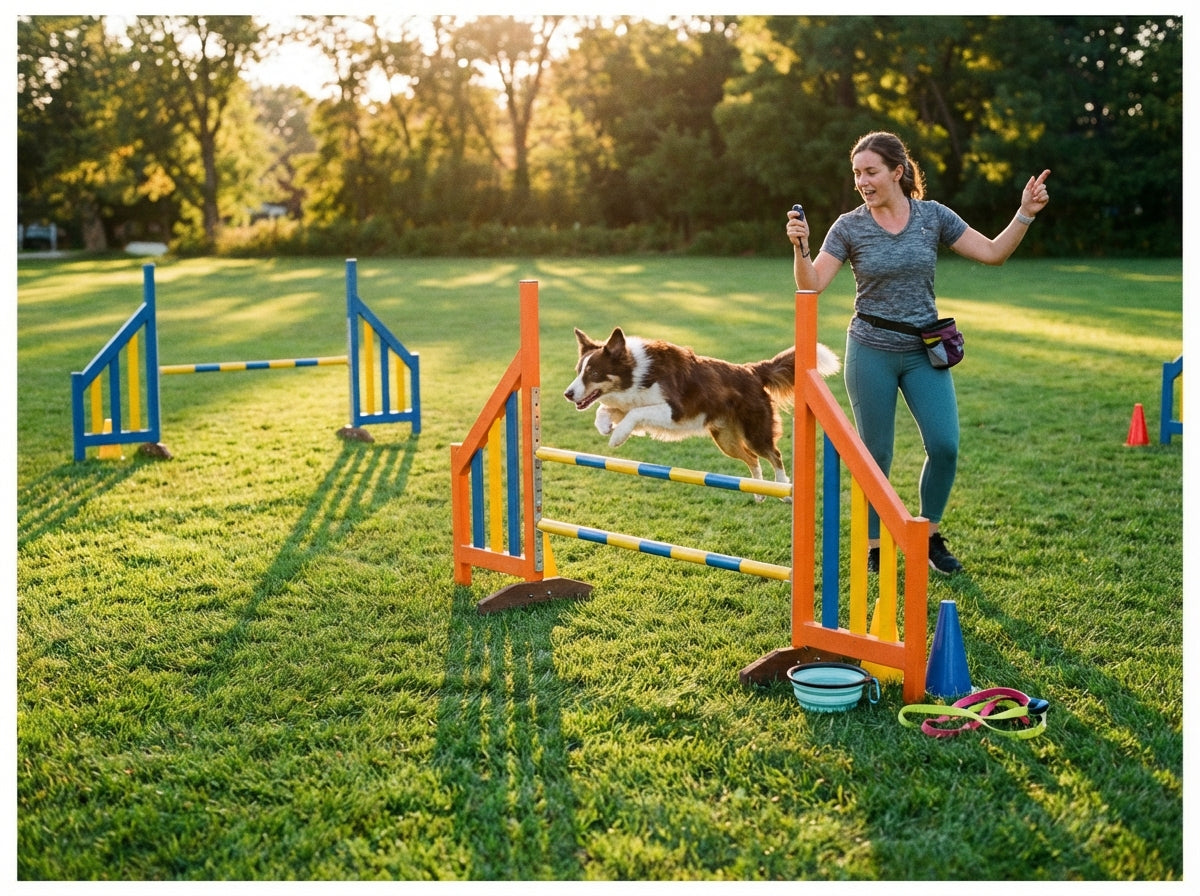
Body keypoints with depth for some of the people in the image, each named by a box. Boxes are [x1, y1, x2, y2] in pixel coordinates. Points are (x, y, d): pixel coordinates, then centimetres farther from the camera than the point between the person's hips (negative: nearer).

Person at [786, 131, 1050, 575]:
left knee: (944, 445, -7)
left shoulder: (932, 216, 0)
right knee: (876, 455, 3)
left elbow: (993, 253, 1)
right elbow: (812, 285, -10)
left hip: (924, 352, 2)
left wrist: (1025, 214, -11)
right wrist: (801, 248, -27)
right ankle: (872, 548, 19)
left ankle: (929, 536, 16)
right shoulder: (849, 227, -5)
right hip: (871, 352, -2)